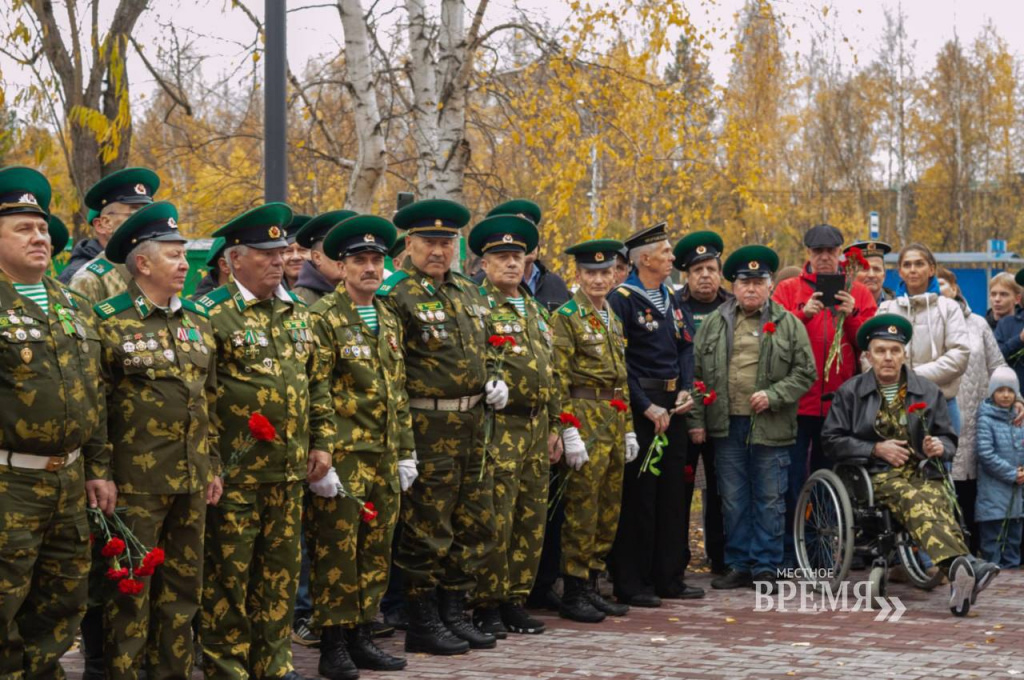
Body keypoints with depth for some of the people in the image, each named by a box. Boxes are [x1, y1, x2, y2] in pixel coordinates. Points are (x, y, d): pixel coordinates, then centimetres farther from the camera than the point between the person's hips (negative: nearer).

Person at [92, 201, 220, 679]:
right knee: (130, 590, 1)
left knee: (183, 586, 12)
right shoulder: (109, 322, -7)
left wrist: (212, 465, 14)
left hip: (191, 479, 6)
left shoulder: (197, 321, 12)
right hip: (135, 482, -6)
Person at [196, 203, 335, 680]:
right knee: (228, 572, 2)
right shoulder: (211, 314, -9)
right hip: (234, 473, -6)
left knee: (280, 568, 11)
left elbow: (316, 384, 19)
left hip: (289, 470, 6)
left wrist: (322, 441, 11)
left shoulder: (297, 313, 14)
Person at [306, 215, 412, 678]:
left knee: (376, 550, 11)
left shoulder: (388, 320, 15)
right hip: (342, 456, -7)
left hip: (384, 457, 7)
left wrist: (405, 453, 15)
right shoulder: (323, 318, -8)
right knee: (336, 550, -2)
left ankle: (361, 637, 20)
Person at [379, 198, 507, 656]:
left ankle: (453, 613, 24)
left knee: (475, 527, 12)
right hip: (426, 427, -7)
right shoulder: (395, 296, -9)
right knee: (427, 531, 0)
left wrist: (493, 382, 6)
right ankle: (423, 624, 11)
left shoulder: (471, 294, 14)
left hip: (473, 426, 7)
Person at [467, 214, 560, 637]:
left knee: (531, 519, 9)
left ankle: (515, 600, 18)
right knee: (496, 519, -7)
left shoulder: (535, 310, 19)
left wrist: (553, 425, 20)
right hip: (499, 426, -8)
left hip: (536, 426, 8)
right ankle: (486, 606, 2)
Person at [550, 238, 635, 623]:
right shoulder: (566, 317, -7)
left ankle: (590, 587, 17)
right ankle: (573, 595, -1)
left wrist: (628, 429, 17)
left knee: (608, 510, 9)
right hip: (586, 417, -8)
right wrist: (569, 431, -18)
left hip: (614, 420, 8)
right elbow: (559, 378, -13)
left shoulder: (613, 320, 17)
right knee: (582, 508, -6)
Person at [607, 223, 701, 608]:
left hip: (671, 407, 7)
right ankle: (631, 584, 2)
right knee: (638, 494, -5)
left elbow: (685, 347, 17)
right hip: (638, 407, -7)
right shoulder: (622, 299, -10)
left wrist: (686, 390, 1)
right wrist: (647, 407, -15)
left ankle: (669, 578, 18)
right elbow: (619, 362, -14)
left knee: (675, 492, 9)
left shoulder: (670, 298, 14)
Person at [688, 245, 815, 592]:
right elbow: (697, 374, 9)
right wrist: (696, 420, 3)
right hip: (727, 425, 2)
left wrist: (773, 396, -11)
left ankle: (765, 567, 10)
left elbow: (804, 373, 3)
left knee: (769, 500, 3)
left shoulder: (789, 325, 3)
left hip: (771, 427, -2)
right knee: (733, 500, 8)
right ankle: (739, 565, 16)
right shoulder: (713, 323, 8)